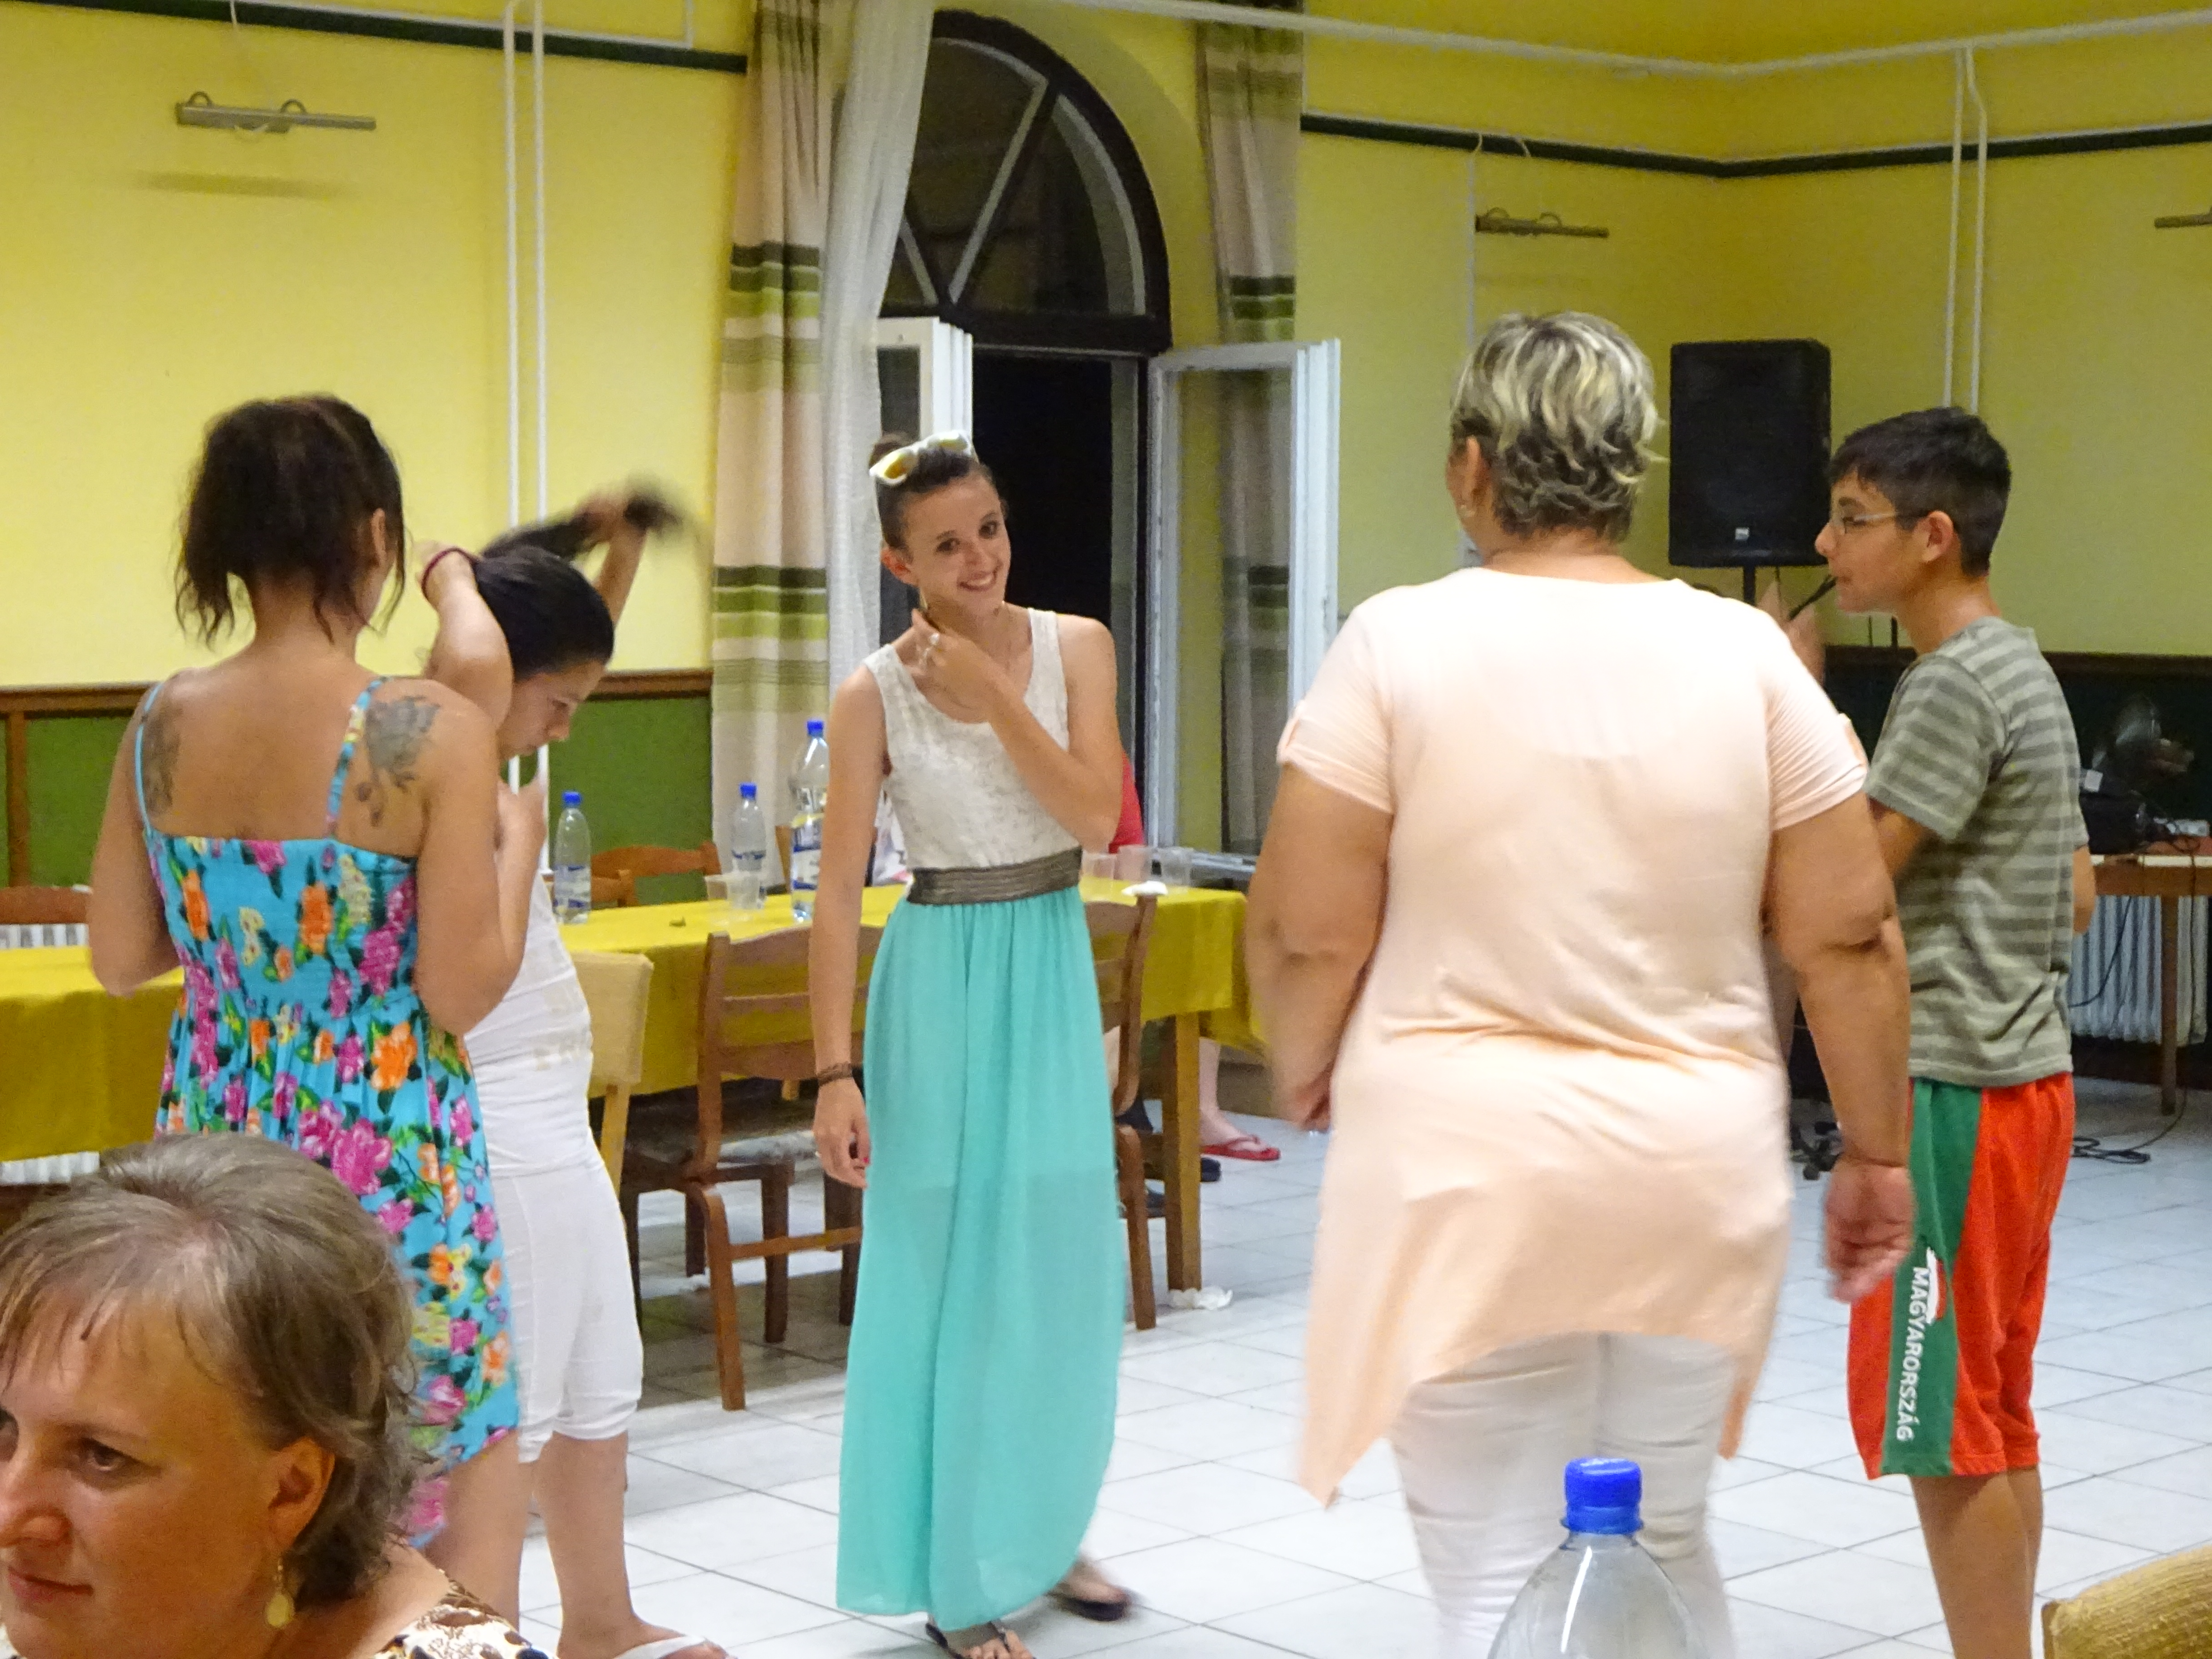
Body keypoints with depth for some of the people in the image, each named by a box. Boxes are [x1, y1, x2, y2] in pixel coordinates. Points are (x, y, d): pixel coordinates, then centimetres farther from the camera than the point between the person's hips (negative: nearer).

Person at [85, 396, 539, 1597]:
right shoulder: (434, 734, -16)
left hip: (217, 1135, 5)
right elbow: (461, 994, -15)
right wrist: (516, 843, 0)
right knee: (439, 1474, 13)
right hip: (392, 1157, -5)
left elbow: (119, 960, 6)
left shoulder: (161, 726, -2)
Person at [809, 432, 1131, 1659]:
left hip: (1055, 975, 4)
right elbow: (837, 894, -10)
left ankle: (1043, 1536, 32)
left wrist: (995, 696, -19)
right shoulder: (874, 696, -9)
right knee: (951, 1280, 2)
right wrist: (836, 1074, -15)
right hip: (942, 984, -3)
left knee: (1065, 1275, 12)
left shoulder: (1073, 649, -1)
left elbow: (1096, 813, -11)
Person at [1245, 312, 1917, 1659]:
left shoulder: (1400, 645, -8)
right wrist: (1877, 1152, 11)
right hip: (1697, 1177, 4)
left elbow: (1308, 933, -8)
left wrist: (1304, 1070, 11)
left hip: (1470, 1177, -3)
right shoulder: (1746, 654, 0)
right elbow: (1851, 935, 1)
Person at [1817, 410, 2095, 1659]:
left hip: (1953, 1090, -10)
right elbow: (2077, 891, 19)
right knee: (1993, 1416, 16)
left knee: (1943, 1425, -4)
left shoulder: (1955, 683, -16)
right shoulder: (2026, 671, 14)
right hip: (2019, 1074, 10)